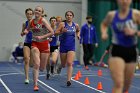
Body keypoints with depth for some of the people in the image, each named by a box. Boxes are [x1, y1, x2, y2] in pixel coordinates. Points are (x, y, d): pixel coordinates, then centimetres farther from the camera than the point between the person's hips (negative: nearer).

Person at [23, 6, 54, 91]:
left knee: (42, 68, 6)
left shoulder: (43, 21, -10)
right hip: (35, 44, 1)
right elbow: (27, 29, 22)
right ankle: (35, 85, -11)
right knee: (36, 64, -18)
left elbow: (52, 32, -14)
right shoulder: (31, 22, 2)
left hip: (44, 44, -1)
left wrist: (42, 37, -19)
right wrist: (26, 31, 0)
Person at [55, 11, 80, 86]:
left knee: (69, 63, -15)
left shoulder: (76, 25, 4)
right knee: (63, 64, 11)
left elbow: (78, 31, 26)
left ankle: (69, 80, -16)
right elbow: (55, 33, -8)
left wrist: (78, 35, 6)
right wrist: (62, 31, -25)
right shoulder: (62, 24, -4)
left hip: (71, 47, 1)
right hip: (63, 46, -1)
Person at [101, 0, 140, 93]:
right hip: (116, 51, -1)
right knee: (118, 83, -18)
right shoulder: (111, 15, 0)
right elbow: (104, 24, 22)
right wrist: (104, 33, 4)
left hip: (131, 51, 1)